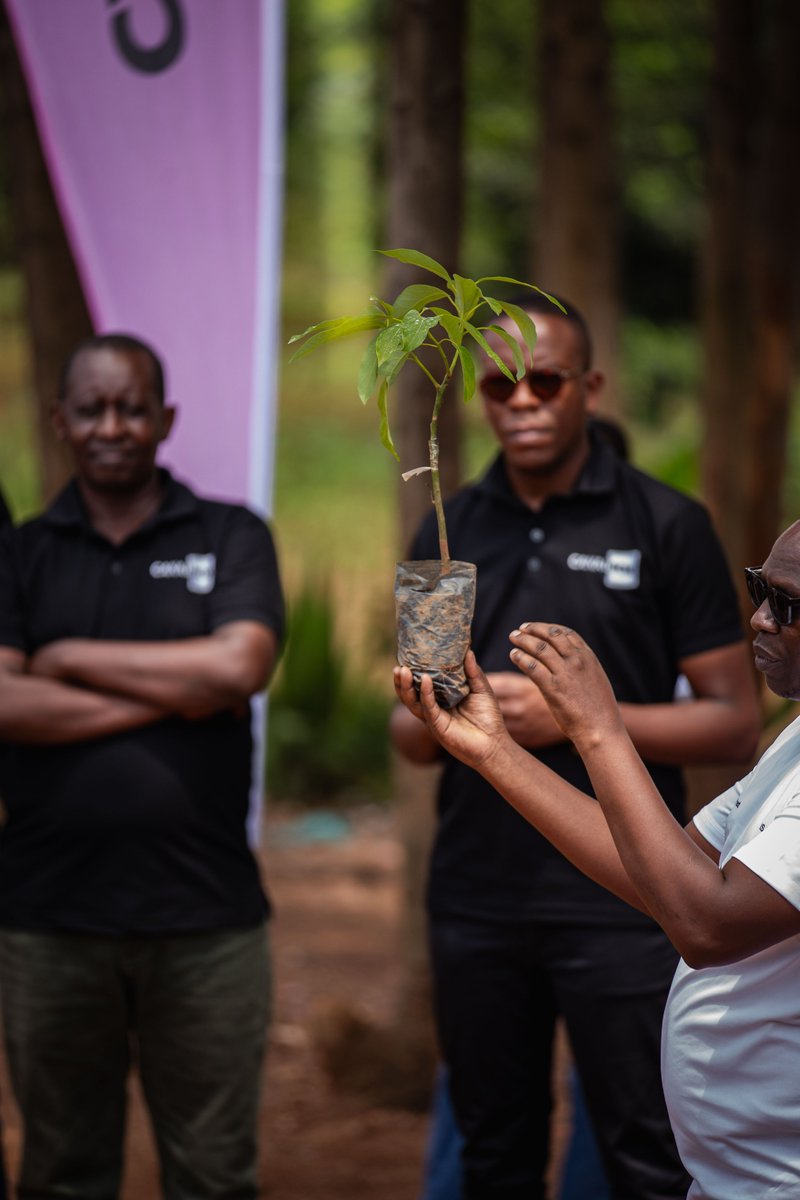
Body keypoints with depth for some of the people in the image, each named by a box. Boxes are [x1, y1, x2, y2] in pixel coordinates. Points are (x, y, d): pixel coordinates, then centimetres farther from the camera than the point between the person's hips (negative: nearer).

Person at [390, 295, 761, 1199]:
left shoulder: (666, 525, -2)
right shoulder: (448, 534, 11)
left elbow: (734, 723, -5)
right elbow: (408, 732, 16)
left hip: (619, 910, -4)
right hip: (476, 906, 4)